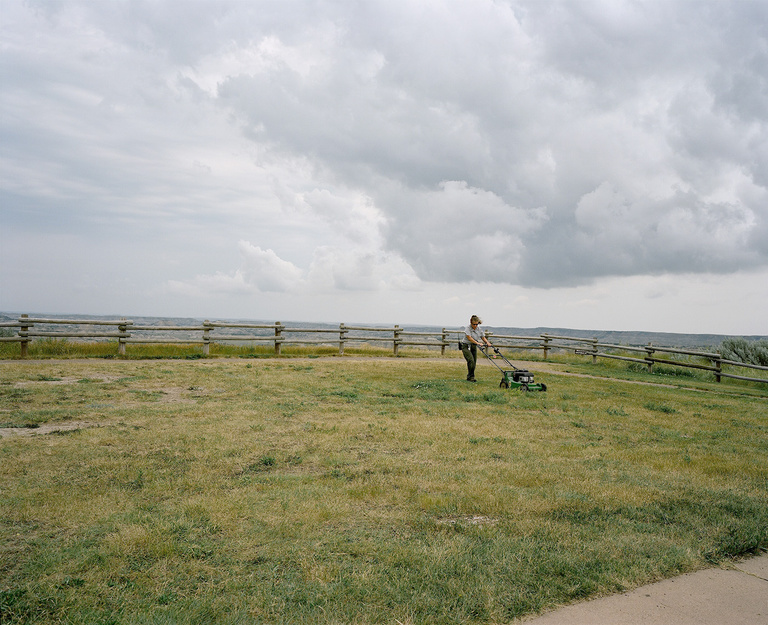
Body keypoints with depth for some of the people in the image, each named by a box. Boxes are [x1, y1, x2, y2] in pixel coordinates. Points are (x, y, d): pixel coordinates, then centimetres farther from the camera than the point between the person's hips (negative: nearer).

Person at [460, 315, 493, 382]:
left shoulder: (479, 329, 3)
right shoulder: (467, 328, -15)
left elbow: (483, 337, 4)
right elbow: (469, 338, -25)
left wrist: (487, 343, -16)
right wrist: (478, 343, -34)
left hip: (474, 347, 6)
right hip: (466, 346, -6)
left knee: (474, 362, 1)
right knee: (471, 360, -21)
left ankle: (470, 377, 11)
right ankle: (470, 377, -15)